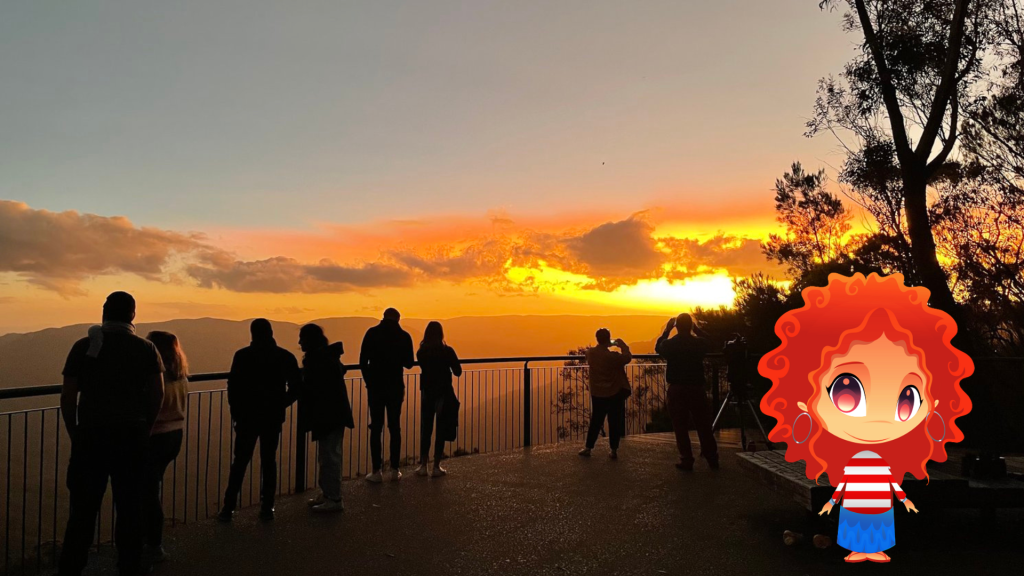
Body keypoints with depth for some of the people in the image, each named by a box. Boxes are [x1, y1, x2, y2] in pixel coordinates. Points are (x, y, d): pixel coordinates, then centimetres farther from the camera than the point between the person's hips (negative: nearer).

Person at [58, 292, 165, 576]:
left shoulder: (84, 346, 1)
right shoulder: (146, 349, 0)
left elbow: (67, 397, -2)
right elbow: (157, 394, -6)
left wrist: (75, 435, 9)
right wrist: (143, 431, 6)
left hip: (90, 436, 0)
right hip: (131, 438, 0)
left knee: (83, 510, 7)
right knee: (130, 509, 8)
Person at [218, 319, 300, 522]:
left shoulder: (243, 355, -6)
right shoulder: (285, 357, -1)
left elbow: (233, 387, -7)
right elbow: (294, 388, -1)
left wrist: (236, 412, 5)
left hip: (247, 416, -1)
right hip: (273, 417, 1)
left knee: (240, 461, 8)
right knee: (269, 461, 9)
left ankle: (229, 508, 7)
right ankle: (267, 508, 10)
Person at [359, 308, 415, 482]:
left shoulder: (372, 333, -3)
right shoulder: (404, 336, -1)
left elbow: (363, 361, -6)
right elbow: (409, 363, 3)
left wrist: (369, 381, 8)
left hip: (376, 387, -1)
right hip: (396, 388, 1)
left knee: (376, 428, 3)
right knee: (395, 428, 8)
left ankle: (377, 472, 1)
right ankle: (395, 470, 9)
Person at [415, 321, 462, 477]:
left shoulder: (421, 352, -2)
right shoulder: (447, 351, -11)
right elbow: (458, 372, -6)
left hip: (427, 394, 3)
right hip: (444, 394, -2)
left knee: (425, 429, 11)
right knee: (441, 429, 5)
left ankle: (423, 465, 13)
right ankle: (436, 467, 7)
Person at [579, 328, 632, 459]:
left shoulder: (590, 353, -6)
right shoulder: (612, 356, -22)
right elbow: (628, 358, -11)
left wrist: (608, 346, 12)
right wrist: (622, 345, -2)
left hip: (597, 394, 5)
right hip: (614, 394, -4)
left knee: (595, 421, 15)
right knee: (614, 422, 7)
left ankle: (588, 447, 20)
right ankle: (614, 450, 11)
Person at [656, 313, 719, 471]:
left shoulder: (669, 344, -8)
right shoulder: (699, 343, -5)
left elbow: (658, 347, 15)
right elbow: (708, 341, 19)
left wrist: (667, 329, 17)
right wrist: (695, 328, 18)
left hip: (676, 389, -1)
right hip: (696, 388, 1)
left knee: (680, 426, 5)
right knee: (703, 425, 11)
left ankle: (686, 461, 4)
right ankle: (712, 458, 16)